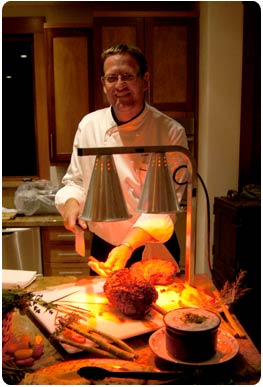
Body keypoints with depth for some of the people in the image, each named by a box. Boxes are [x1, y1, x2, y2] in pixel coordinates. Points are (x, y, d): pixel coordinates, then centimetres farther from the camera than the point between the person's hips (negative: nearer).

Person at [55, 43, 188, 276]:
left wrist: (127, 247, -31)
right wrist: (71, 202, -15)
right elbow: (75, 180, 7)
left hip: (155, 252, -2)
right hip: (103, 249, 3)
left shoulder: (171, 132, -15)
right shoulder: (89, 125, -4)